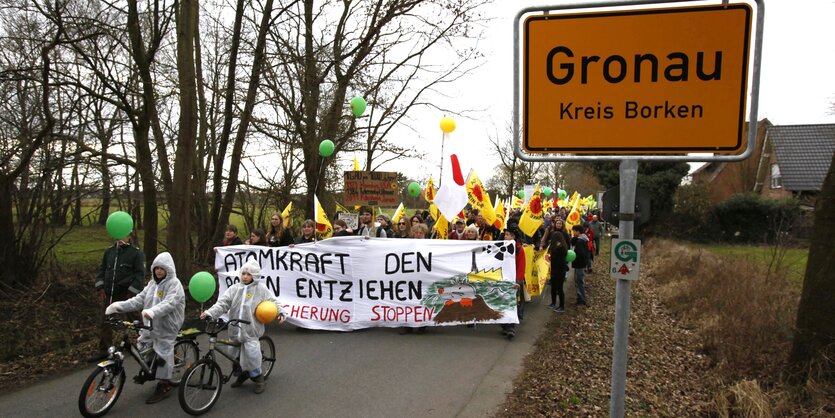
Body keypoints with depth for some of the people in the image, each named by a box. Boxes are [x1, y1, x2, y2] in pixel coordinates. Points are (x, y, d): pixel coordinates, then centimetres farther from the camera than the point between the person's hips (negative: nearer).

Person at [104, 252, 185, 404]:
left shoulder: (174, 284, -13)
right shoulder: (152, 283, 12)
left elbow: (169, 303, -29)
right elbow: (139, 299, 5)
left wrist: (153, 311, -47)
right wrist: (119, 306, -10)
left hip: (166, 327, -7)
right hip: (150, 325, 7)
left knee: (163, 353, -1)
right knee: (144, 348, 14)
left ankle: (164, 386, 11)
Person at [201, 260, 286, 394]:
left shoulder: (261, 289, -2)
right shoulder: (234, 288, 4)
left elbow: (273, 302, 2)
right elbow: (222, 303, -2)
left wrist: (281, 313, -14)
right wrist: (209, 313, -16)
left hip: (251, 330, -4)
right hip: (235, 329, 4)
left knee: (251, 354, -12)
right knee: (234, 355, 13)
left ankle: (258, 378, 12)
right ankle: (243, 374, 38)